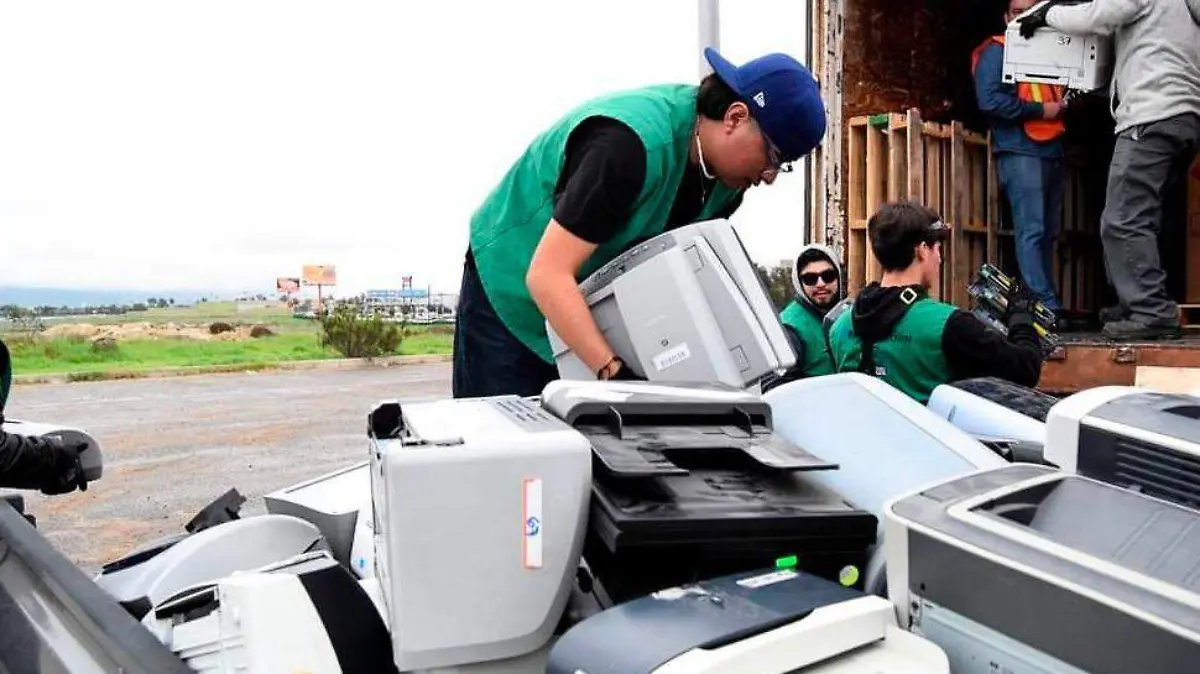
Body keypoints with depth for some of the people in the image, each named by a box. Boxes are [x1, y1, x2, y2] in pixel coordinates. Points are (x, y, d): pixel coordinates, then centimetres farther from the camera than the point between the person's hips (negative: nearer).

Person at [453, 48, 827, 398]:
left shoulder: (729, 169, -8)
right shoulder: (630, 143, -33)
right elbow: (547, 276, -37)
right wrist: (614, 371, -43)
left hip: (598, 307, 7)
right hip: (515, 292, -6)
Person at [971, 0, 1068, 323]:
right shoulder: (996, 51, 1)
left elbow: (1059, 96, 28)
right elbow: (989, 101, -13)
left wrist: (1064, 105, 4)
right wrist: (1040, 110, -10)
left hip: (1052, 152, 7)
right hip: (1020, 152, -7)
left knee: (1048, 233, 6)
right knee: (1031, 231, -12)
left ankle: (1046, 304, 10)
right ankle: (1046, 306, -13)